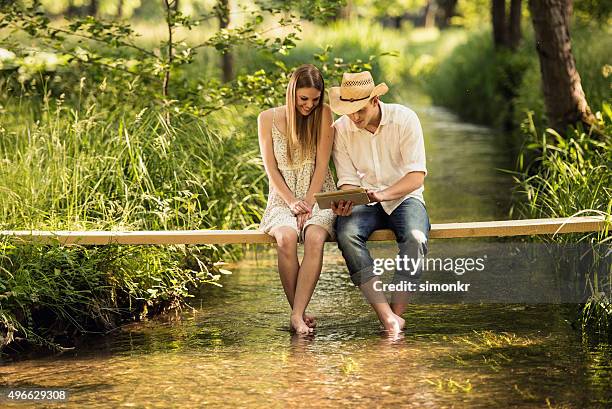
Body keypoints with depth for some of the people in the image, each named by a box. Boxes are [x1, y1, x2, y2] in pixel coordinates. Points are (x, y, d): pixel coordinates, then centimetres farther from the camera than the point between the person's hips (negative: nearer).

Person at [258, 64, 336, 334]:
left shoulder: (323, 114, 2)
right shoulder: (268, 119, 2)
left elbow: (321, 164, -3)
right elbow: (271, 169, 0)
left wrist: (308, 203, -14)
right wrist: (292, 202, -12)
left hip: (319, 196, 0)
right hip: (283, 199, 0)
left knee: (315, 237, -34)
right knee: (286, 238, -34)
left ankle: (297, 315, -36)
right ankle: (299, 312, -24)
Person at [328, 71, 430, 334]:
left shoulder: (404, 119, -11)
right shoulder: (341, 129, -3)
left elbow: (417, 176, -14)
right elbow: (348, 181, -1)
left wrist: (383, 194, -30)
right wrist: (344, 203, -25)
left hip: (404, 197, -1)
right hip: (365, 203, 2)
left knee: (415, 238, -35)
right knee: (346, 234, -32)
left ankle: (396, 313, -26)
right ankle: (388, 317, -37)